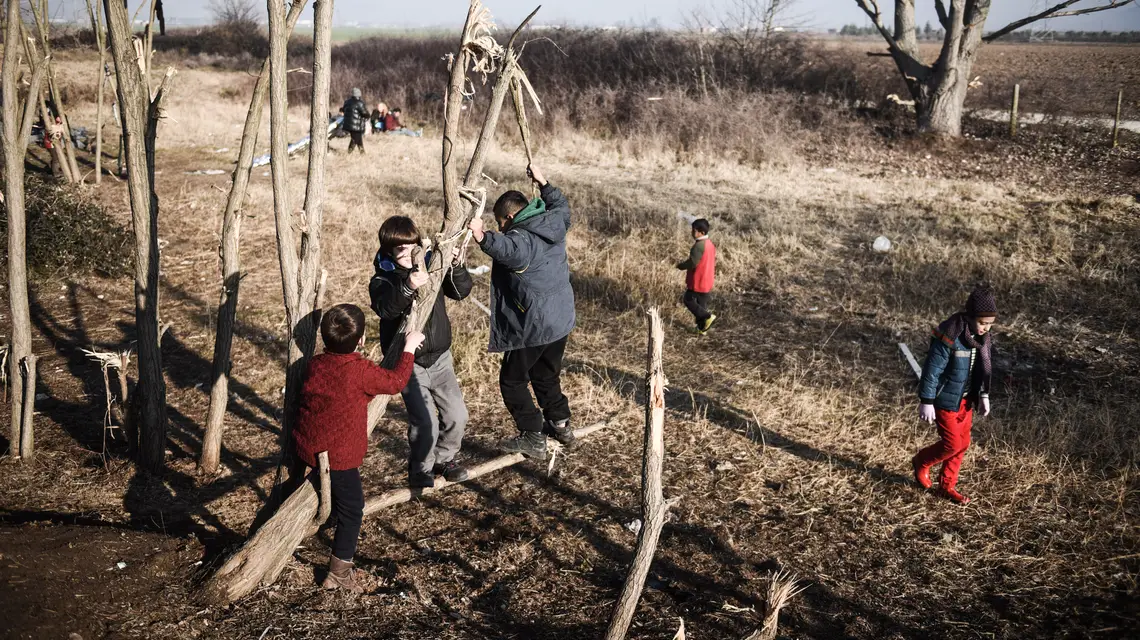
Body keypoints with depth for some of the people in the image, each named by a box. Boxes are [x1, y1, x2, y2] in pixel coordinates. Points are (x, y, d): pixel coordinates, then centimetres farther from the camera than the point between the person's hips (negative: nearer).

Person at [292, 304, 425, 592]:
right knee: (351, 507, 6)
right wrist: (409, 348, 4)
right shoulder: (361, 370, -20)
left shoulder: (315, 364, -1)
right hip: (338, 455, -7)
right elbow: (396, 381, -8)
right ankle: (339, 571, 10)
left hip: (307, 446, 7)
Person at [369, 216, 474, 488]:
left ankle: (444, 459, 31)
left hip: (440, 357, 4)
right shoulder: (382, 280, -12)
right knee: (425, 421, -13)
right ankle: (420, 471, 12)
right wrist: (407, 287, -50)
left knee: (457, 414, 5)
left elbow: (461, 291, -2)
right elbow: (385, 307, -33)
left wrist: (456, 266, -19)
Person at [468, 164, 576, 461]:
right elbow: (561, 205, 28)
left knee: (512, 381, 7)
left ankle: (533, 438, 8)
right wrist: (543, 183, 35)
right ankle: (561, 424, 37)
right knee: (546, 376, 26)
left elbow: (508, 249, -47)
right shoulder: (555, 224, 4)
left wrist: (483, 237, -62)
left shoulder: (522, 239, -21)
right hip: (561, 322, 9)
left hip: (532, 328, -9)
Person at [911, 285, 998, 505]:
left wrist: (984, 395, 11)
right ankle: (921, 463, 27)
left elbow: (984, 367, 10)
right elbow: (932, 370, -22)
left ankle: (947, 486, 29)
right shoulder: (950, 337, -28)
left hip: (965, 399, 7)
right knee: (952, 444, -2)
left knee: (963, 443, 12)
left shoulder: (983, 336, -4)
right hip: (946, 399, -7)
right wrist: (926, 402, -19)